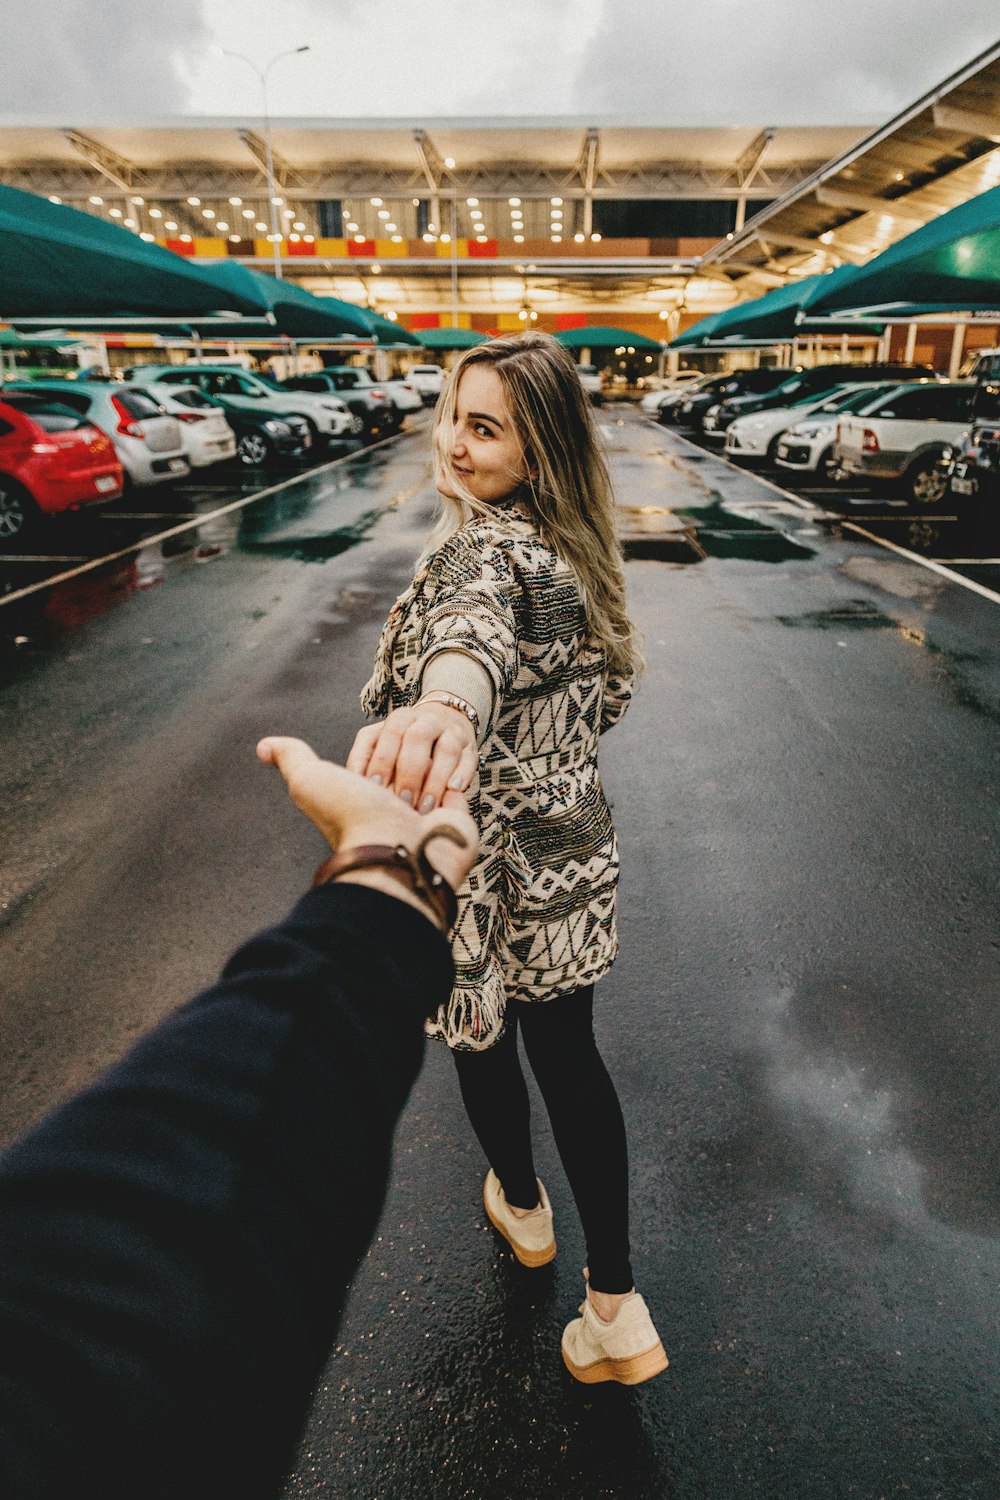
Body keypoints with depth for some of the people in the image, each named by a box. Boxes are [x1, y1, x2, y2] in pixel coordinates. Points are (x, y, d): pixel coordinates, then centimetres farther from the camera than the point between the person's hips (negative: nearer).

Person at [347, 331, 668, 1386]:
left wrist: (443, 706, -70)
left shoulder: (482, 549, -24)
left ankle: (521, 1207, 50)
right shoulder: (572, 546, 4)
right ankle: (613, 1305, 30)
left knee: (482, 1044, 21)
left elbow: (473, 627, -50)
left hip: (487, 869, -7)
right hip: (570, 853, 8)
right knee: (567, 1053, 18)